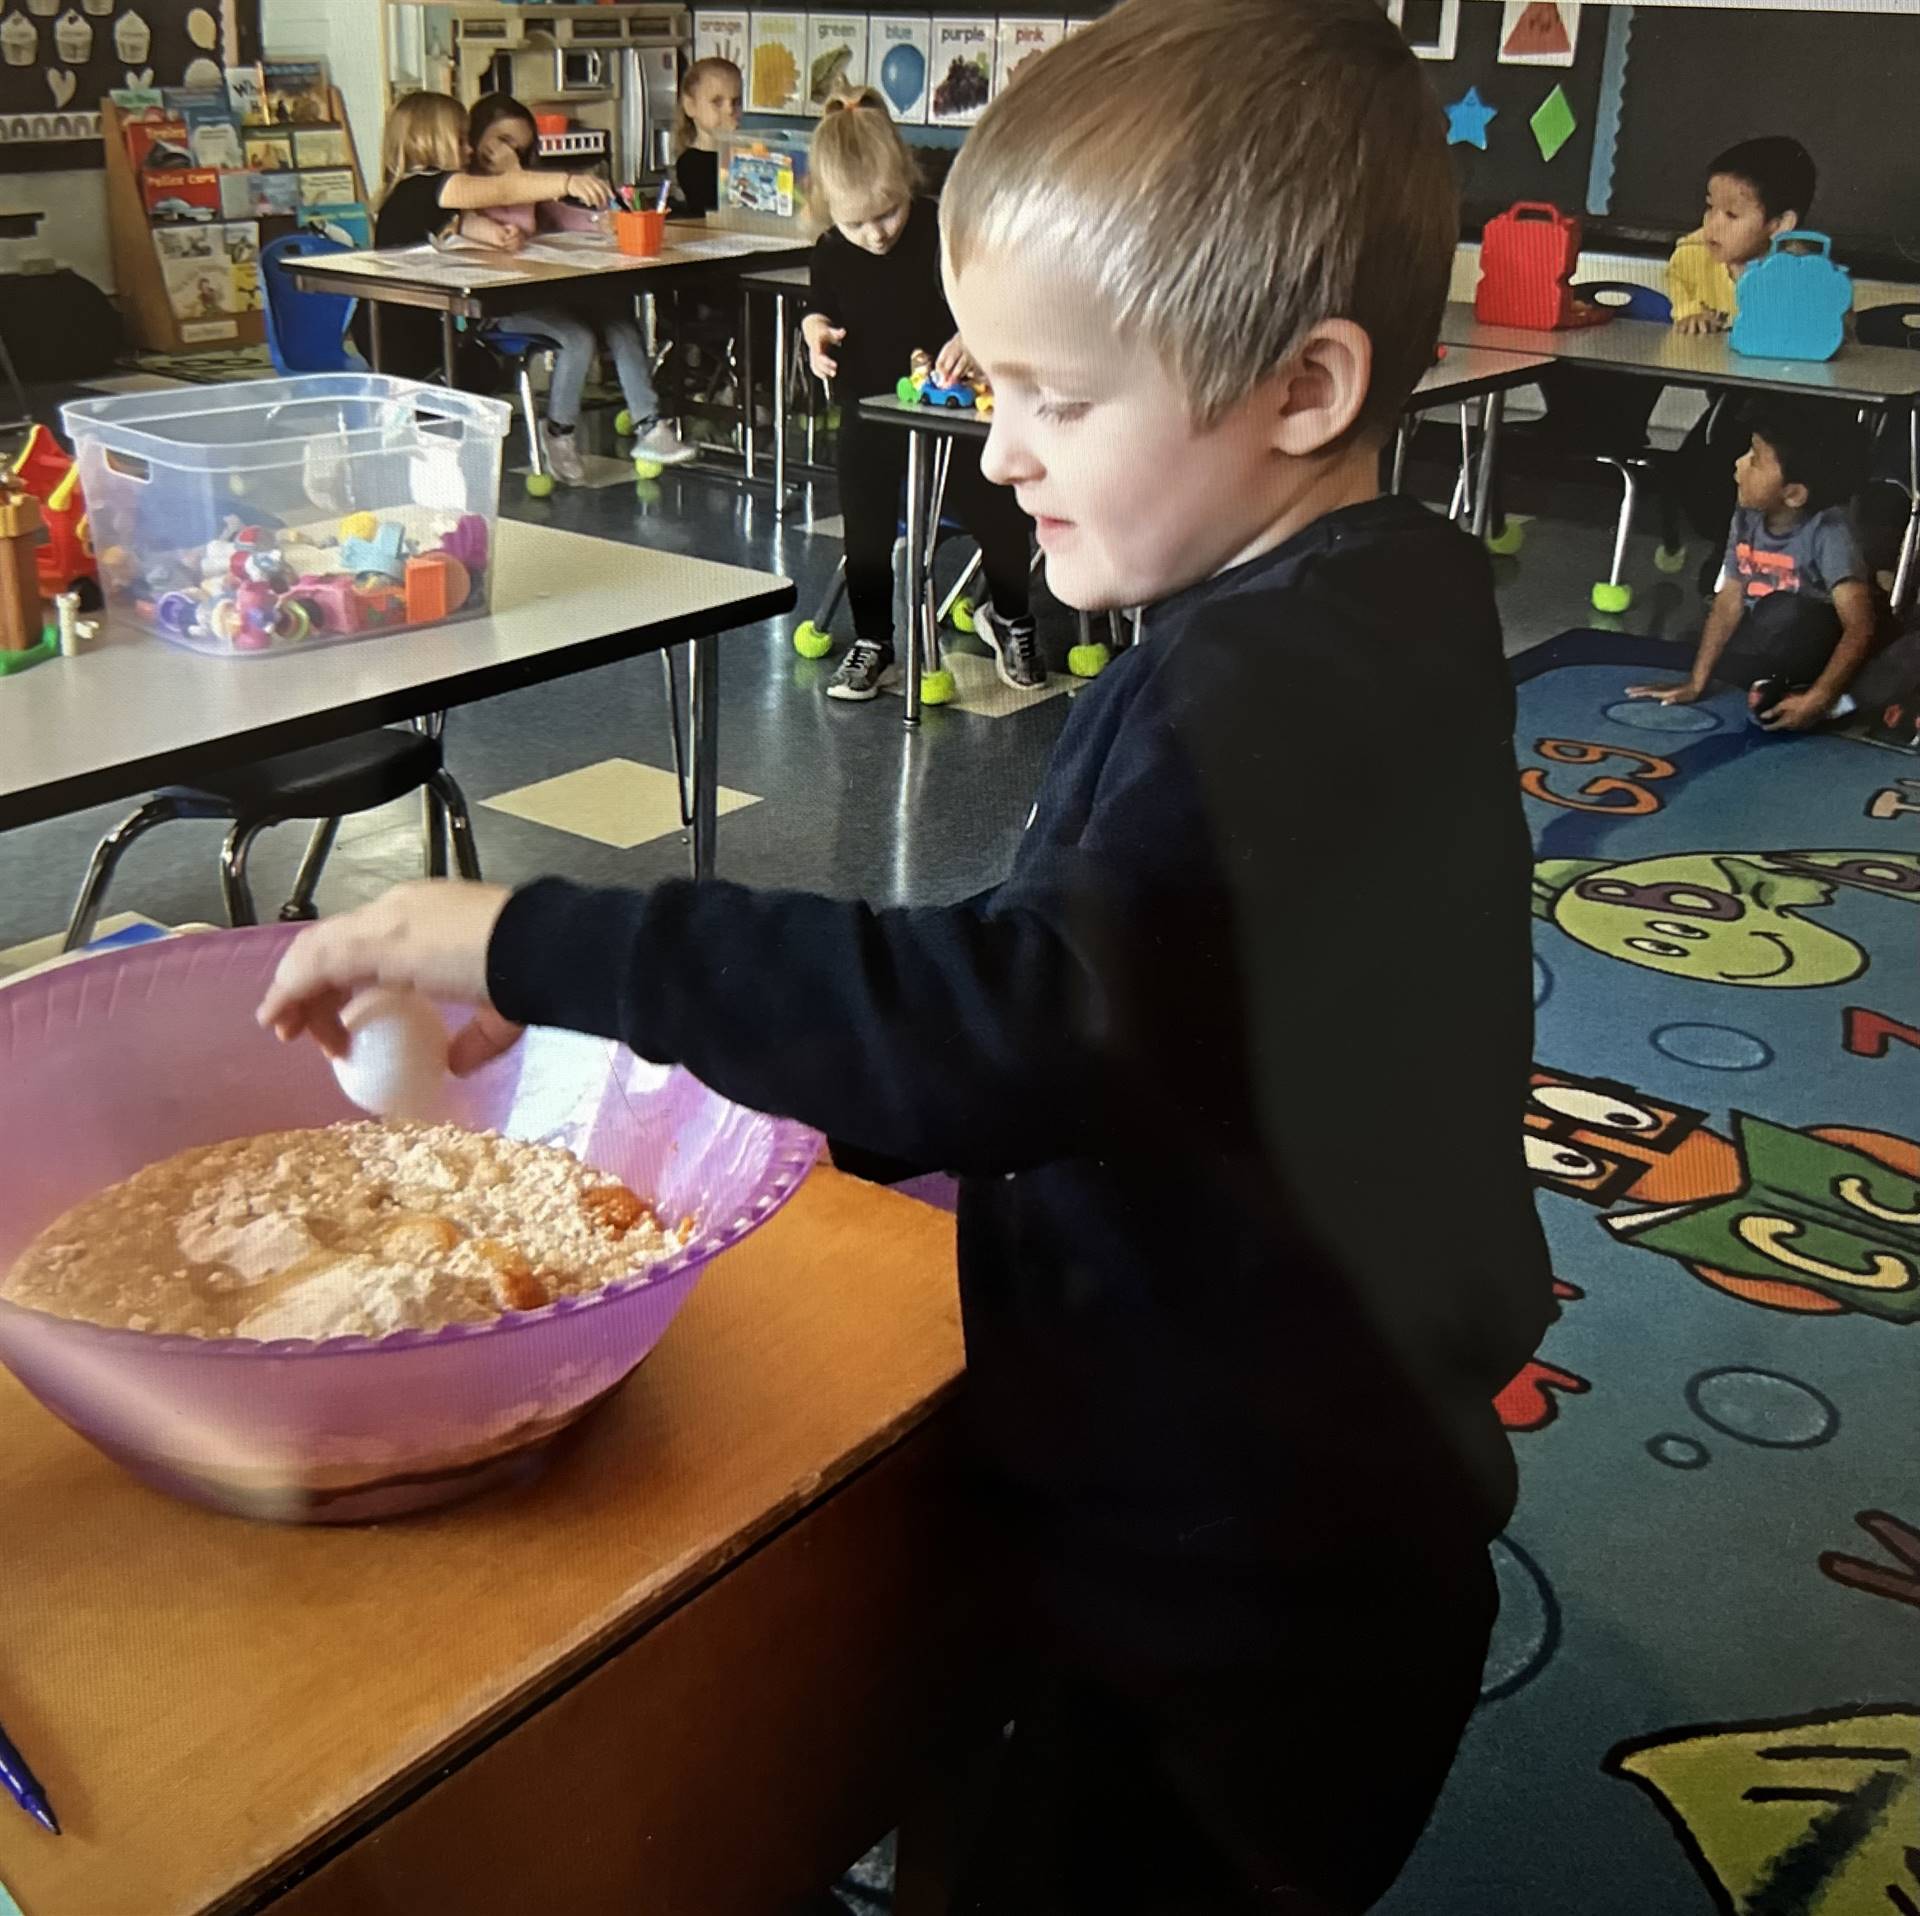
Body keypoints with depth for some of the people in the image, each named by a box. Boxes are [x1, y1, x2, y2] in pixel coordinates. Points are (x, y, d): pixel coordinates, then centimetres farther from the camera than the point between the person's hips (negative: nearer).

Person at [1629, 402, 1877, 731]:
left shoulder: (1828, 531, -25)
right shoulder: (1748, 517, -7)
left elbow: (1861, 627, -30)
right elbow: (1730, 601, -4)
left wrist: (1817, 700, -36)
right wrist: (1695, 683, -7)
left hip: (1820, 647, -7)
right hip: (1770, 648, 8)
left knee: (1783, 610, -36)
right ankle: (1776, 686, -2)